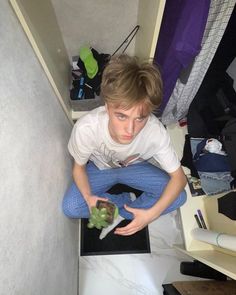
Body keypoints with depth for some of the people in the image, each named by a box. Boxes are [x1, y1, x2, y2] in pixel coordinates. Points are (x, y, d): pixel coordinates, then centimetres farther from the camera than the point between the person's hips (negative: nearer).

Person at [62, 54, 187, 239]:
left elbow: (179, 177, -21)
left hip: (135, 167, 1)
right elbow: (79, 167, -15)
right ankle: (127, 202, -1)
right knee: (70, 208, -21)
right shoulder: (86, 128, -36)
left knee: (179, 197, -17)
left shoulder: (155, 132, -35)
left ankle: (118, 215, -5)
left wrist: (151, 214, -33)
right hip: (99, 167, 0)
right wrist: (88, 197, -34)